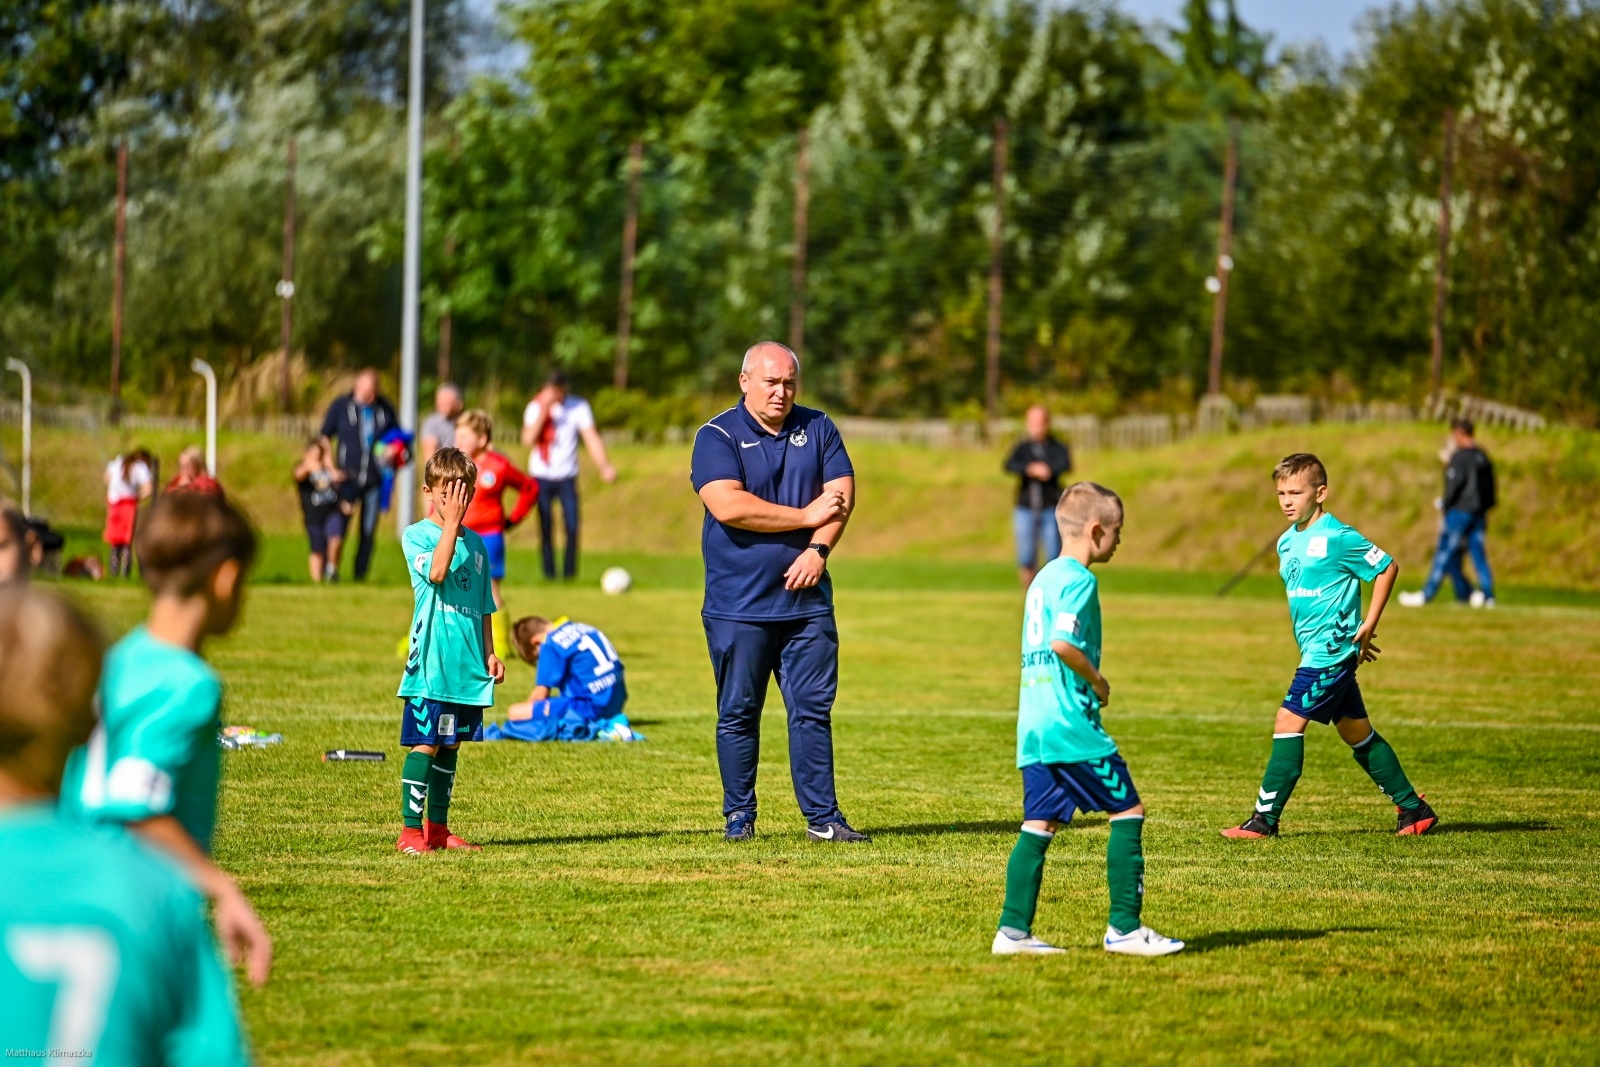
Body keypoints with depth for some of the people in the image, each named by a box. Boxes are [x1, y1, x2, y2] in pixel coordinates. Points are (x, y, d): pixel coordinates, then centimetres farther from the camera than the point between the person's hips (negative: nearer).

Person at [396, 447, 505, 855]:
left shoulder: (475, 543, 15)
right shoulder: (417, 535, -3)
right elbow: (436, 572, -23)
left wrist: (490, 654, 14)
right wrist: (451, 522, -21)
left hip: (468, 665, 6)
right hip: (432, 663, -6)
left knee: (450, 745, 12)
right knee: (425, 744, -8)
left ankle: (437, 827, 19)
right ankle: (410, 830, -5)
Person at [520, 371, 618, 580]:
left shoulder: (579, 407, -5)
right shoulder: (535, 407, -5)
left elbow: (591, 437, -13)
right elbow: (528, 439, -17)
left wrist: (604, 465, -27)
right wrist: (544, 410, -23)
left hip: (567, 476, 0)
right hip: (541, 476, 0)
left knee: (572, 527, -9)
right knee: (546, 529, -3)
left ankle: (570, 575, 1)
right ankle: (549, 575, 4)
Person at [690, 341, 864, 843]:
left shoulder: (817, 429, 11)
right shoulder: (718, 436, -3)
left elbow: (842, 494, 3)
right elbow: (728, 506, -17)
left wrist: (818, 549, -14)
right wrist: (805, 516, -10)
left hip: (807, 600, 3)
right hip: (739, 606, -3)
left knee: (813, 709, 2)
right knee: (738, 713, 3)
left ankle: (821, 816, 5)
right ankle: (739, 816, 11)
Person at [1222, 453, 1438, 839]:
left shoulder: (1337, 537, -13)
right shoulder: (1287, 543, 11)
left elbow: (1387, 567, -8)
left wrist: (1368, 625, -9)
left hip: (1329, 651, -9)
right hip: (1315, 650, 9)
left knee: (1288, 723, -11)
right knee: (1356, 732, 13)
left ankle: (1265, 818, -7)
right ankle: (1413, 807, 21)